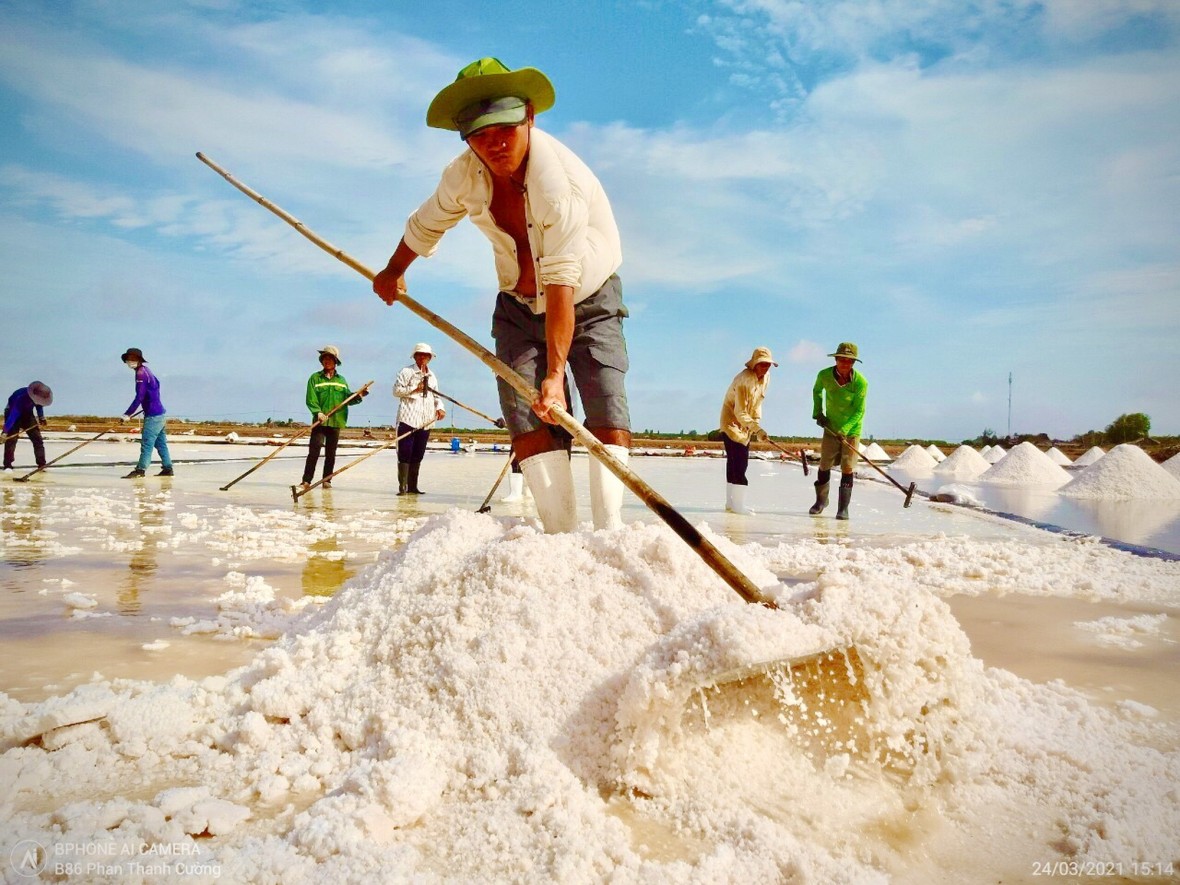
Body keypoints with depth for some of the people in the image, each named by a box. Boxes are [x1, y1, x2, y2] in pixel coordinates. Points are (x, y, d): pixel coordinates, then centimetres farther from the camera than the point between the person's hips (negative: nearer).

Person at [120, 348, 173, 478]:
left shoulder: (141, 373, -16)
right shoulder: (145, 370, 11)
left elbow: (139, 398, -21)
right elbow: (157, 383, 27)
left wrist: (127, 415, -21)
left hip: (153, 415, -10)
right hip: (159, 412, 10)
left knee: (147, 443, -9)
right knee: (160, 442, 12)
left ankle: (140, 470, -9)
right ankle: (167, 468, 16)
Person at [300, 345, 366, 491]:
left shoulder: (341, 380, 12)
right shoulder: (315, 378, 2)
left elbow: (347, 398, 9)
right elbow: (311, 400, -7)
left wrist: (359, 395, -8)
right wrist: (318, 412, -22)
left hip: (336, 421, 3)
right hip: (319, 421, -3)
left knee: (331, 453, 8)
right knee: (314, 451, -10)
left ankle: (327, 480, 15)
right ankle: (306, 480, -9)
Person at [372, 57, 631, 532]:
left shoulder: (561, 180, -32)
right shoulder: (464, 174, -13)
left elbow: (561, 283, -39)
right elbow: (426, 224, 9)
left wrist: (555, 373, -44)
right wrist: (393, 272, 23)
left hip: (588, 302, -4)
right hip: (519, 307, 4)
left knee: (607, 408, -20)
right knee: (526, 414, -12)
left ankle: (609, 530, -20)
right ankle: (562, 533, -13)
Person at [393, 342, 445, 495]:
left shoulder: (432, 376, 19)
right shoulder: (406, 372, 2)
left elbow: (436, 395, 20)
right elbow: (396, 390, -4)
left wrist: (440, 408, 1)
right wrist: (414, 388, -13)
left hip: (425, 422, 5)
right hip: (408, 419, -5)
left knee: (417, 455, 7)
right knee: (405, 454, -7)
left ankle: (412, 486, 13)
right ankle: (402, 486, -5)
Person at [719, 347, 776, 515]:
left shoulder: (765, 377, 0)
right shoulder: (744, 379, -25)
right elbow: (740, 412, -27)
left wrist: (756, 424, 7)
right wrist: (756, 428, -34)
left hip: (745, 425, 8)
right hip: (732, 422, -8)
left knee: (735, 463, 12)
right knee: (739, 462, -14)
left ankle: (731, 502, 19)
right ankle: (738, 505, -11)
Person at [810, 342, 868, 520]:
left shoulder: (860, 382, -21)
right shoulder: (824, 375, -12)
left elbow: (859, 411, -18)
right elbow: (817, 390, 11)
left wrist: (843, 430, -28)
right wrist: (818, 413, 4)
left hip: (851, 429, -2)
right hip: (830, 427, 3)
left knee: (847, 469, -5)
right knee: (824, 465, 7)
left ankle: (843, 508, 3)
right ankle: (821, 500, 29)